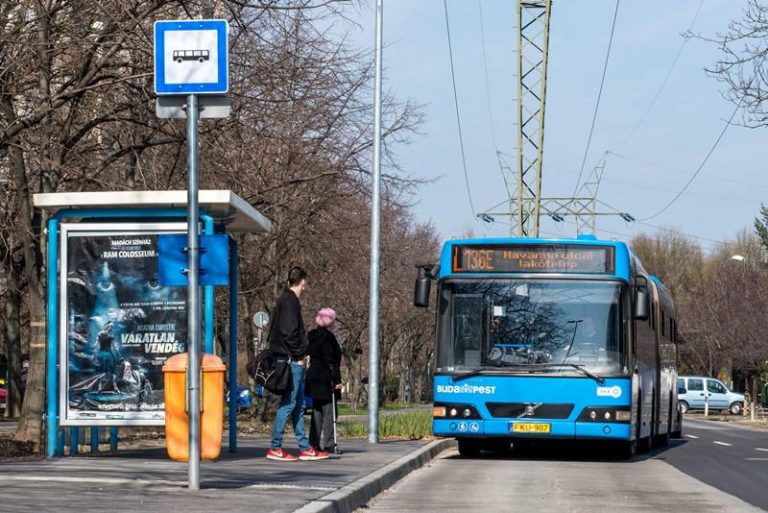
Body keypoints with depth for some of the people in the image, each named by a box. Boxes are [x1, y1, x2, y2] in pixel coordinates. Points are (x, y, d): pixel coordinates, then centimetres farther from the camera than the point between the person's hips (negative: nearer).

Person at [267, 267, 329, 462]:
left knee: (299, 405, 11)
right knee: (289, 403, -8)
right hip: (292, 360, -10)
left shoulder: (287, 299, 18)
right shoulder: (289, 301, -13)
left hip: (293, 360, 10)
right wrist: (299, 355, -14)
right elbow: (289, 332, -21)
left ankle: (305, 448, 14)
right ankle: (275, 449, -6)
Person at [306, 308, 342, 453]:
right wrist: (337, 380, -15)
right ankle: (327, 444, -8)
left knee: (317, 411, 13)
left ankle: (314, 442, 14)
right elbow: (330, 361, -17)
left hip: (314, 379, 9)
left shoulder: (312, 336, 13)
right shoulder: (328, 336, -14)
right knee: (329, 411, -5)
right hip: (326, 379, -9)